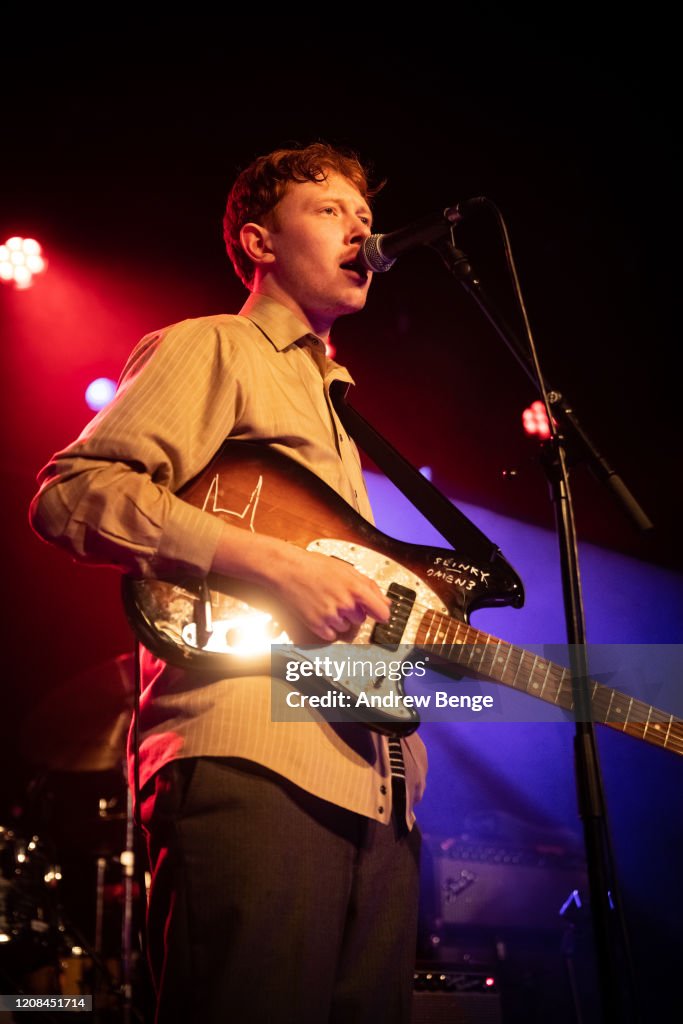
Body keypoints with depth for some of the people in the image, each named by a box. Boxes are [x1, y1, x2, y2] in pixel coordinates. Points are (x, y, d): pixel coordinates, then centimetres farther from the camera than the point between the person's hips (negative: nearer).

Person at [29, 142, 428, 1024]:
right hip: (250, 763, -8)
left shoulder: (336, 404, 32)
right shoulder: (213, 349, 6)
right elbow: (69, 494, -10)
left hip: (372, 785, 8)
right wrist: (277, 562, -17)